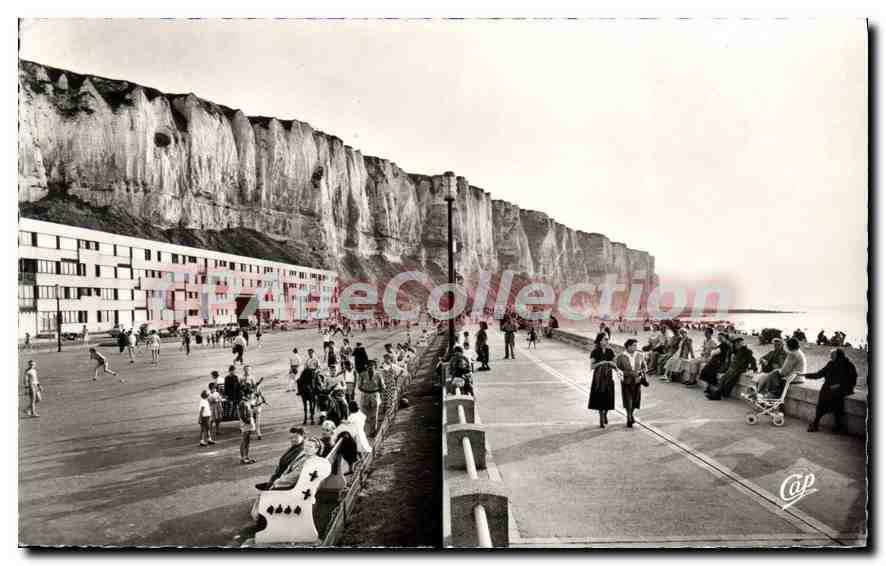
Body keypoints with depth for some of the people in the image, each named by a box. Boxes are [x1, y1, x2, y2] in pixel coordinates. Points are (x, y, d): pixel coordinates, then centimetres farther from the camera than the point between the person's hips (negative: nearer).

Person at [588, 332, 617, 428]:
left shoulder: (610, 351, 3)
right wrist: (600, 363, -21)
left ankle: (605, 415, 33)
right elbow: (592, 366, -6)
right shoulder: (595, 352, -5)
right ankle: (602, 420, 11)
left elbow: (615, 365, 5)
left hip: (608, 377, 3)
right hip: (598, 378, -3)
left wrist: (609, 363, -15)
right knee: (599, 398, -2)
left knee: (608, 399, 4)